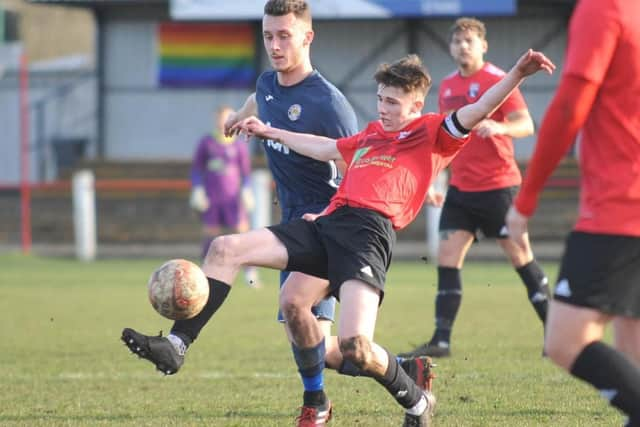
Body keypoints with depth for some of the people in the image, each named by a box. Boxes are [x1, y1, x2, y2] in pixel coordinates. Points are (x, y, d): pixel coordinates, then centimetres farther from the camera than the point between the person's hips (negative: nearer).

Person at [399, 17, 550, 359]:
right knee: (447, 258, -3)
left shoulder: (498, 80, -8)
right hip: (461, 188, 6)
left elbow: (526, 125, -17)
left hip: (498, 186, -6)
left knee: (521, 257, 0)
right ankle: (441, 341, -3)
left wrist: (499, 127, -37)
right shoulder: (447, 87, 12)